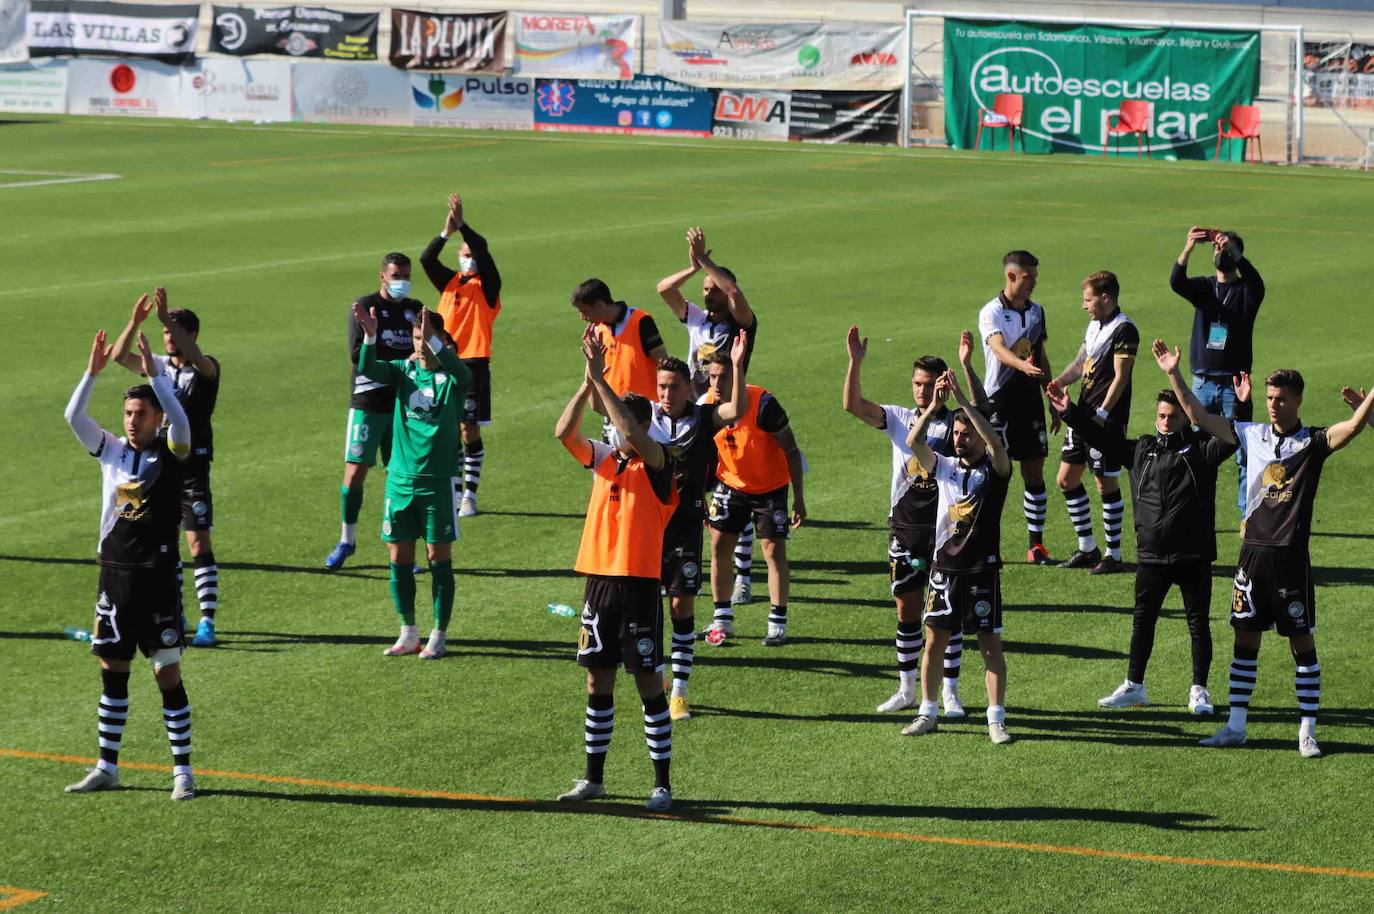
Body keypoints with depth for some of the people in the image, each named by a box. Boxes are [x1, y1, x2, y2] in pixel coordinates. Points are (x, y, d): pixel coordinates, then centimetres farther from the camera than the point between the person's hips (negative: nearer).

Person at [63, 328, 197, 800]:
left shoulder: (170, 454, -4)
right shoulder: (111, 450, 7)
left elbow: (180, 422, -25)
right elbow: (74, 417, -4)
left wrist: (153, 372, -26)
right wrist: (93, 371, -14)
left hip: (156, 577, -5)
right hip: (114, 571, 5)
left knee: (168, 674, -3)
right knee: (112, 671, 11)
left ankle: (183, 771, 3)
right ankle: (107, 768, 20)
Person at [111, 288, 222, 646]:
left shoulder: (206, 369, -6)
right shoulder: (159, 365, 8)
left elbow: (195, 358, -30)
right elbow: (119, 356, -6)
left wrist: (167, 318, -37)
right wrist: (134, 323, -21)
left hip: (192, 466, -5)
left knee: (198, 543, -10)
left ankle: (207, 621, -11)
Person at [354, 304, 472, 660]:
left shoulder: (451, 377, -5)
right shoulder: (404, 370, 5)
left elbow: (462, 373, -30)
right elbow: (368, 370, -13)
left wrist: (434, 343, -43)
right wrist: (369, 336, -32)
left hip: (438, 480, -4)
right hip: (400, 479, 4)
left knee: (439, 557, 0)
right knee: (399, 557, 7)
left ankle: (439, 636, 9)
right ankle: (408, 634, 19)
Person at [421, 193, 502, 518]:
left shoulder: (487, 285, 2)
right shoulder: (450, 281, 12)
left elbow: (484, 255, -16)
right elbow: (426, 259, -4)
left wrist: (462, 226, -24)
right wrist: (447, 232, -19)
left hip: (474, 362, -4)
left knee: (470, 429, -3)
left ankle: (470, 496, 2)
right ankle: (454, 494, 12)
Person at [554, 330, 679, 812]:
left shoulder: (657, 463, -7)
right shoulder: (604, 459, 8)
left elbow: (633, 436, -27)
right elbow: (564, 432, -6)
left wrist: (601, 379, -25)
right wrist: (588, 381, -18)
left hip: (639, 584, -6)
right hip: (600, 579, 6)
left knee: (649, 684, -1)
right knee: (598, 682, 11)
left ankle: (662, 784, 5)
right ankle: (593, 778, 21)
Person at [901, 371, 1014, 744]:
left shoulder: (996, 471, -2)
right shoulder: (945, 467, 10)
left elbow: (994, 440, -23)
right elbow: (913, 442, -5)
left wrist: (961, 399, -25)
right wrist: (934, 405, -18)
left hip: (982, 570, -4)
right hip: (944, 568, 4)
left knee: (991, 644, -3)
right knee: (934, 641, 6)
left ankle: (997, 720, -1)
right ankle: (927, 713, 15)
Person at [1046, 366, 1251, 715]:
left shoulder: (1200, 448, -2)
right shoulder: (1140, 450, 10)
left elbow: (1232, 437, -16)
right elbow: (1101, 438, 13)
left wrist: (1241, 407, -33)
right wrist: (1069, 412, 7)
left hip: (1194, 555, -4)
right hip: (1151, 555, 4)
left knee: (1198, 623, 3)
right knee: (1142, 621, 12)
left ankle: (1199, 691, 13)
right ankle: (1134, 686, 24)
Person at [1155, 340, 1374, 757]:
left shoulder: (1313, 442, -3)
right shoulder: (1252, 434, 9)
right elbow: (1200, 417, 13)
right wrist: (1174, 375, 10)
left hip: (1291, 555, -4)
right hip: (1253, 551, 4)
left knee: (1301, 640, 0)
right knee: (1245, 637, 9)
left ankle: (1308, 731, 5)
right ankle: (1235, 726, 16)